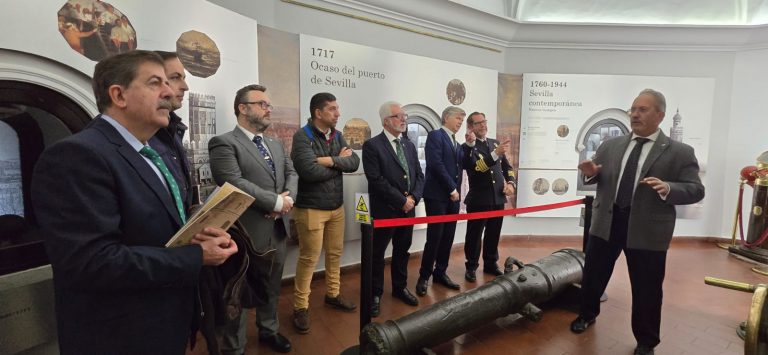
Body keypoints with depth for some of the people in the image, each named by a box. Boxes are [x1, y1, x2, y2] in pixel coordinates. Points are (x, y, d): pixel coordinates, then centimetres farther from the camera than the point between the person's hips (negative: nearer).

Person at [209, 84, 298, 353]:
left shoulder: (276, 145, 14)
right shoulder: (224, 144, -11)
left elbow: (292, 173, 11)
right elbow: (235, 183, -22)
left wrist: (287, 198, -11)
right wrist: (277, 201, -18)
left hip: (277, 230, 7)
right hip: (246, 233, -7)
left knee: (271, 288, 23)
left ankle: (269, 330, 44)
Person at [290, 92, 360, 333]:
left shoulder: (337, 136, 8)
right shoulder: (302, 137, -13)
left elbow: (354, 162, -3)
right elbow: (310, 171, -25)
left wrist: (331, 161, -19)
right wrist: (339, 162, -11)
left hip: (337, 206, 7)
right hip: (311, 208, -7)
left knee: (335, 253, 16)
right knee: (308, 258, 2)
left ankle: (333, 294, 34)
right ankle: (301, 307, 17)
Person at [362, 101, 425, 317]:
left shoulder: (409, 145, 11)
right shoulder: (372, 145, -10)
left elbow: (419, 175, 10)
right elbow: (376, 180, -18)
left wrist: (413, 198, -7)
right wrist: (401, 201, -17)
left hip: (408, 208, 6)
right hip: (384, 210, -6)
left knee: (402, 250, 17)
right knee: (377, 253, 7)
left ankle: (400, 287, 34)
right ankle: (375, 294, 22)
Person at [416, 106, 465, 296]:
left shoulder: (456, 143, 20)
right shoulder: (435, 136, -5)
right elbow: (436, 164, -16)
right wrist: (452, 188, -13)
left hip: (453, 196, 8)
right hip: (437, 195, -7)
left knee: (448, 237, 9)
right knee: (434, 237, -5)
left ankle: (440, 272, 22)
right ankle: (424, 276, 8)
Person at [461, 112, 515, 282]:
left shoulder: (495, 143, 11)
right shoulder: (467, 147, -7)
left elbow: (507, 166, 17)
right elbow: (475, 168, -23)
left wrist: (510, 183, 1)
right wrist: (495, 153, -32)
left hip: (498, 198, 5)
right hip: (478, 199, -5)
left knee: (493, 234, 15)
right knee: (474, 235, 5)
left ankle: (490, 264, 30)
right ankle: (471, 267, 18)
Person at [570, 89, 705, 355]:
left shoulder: (680, 152, -2)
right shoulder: (610, 146, 8)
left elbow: (696, 190, -6)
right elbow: (596, 178, 13)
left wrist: (667, 188, -26)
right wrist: (590, 172, -11)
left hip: (647, 229, -3)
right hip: (606, 222, 3)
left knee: (646, 289, 10)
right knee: (593, 274, 16)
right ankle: (587, 314, 42)